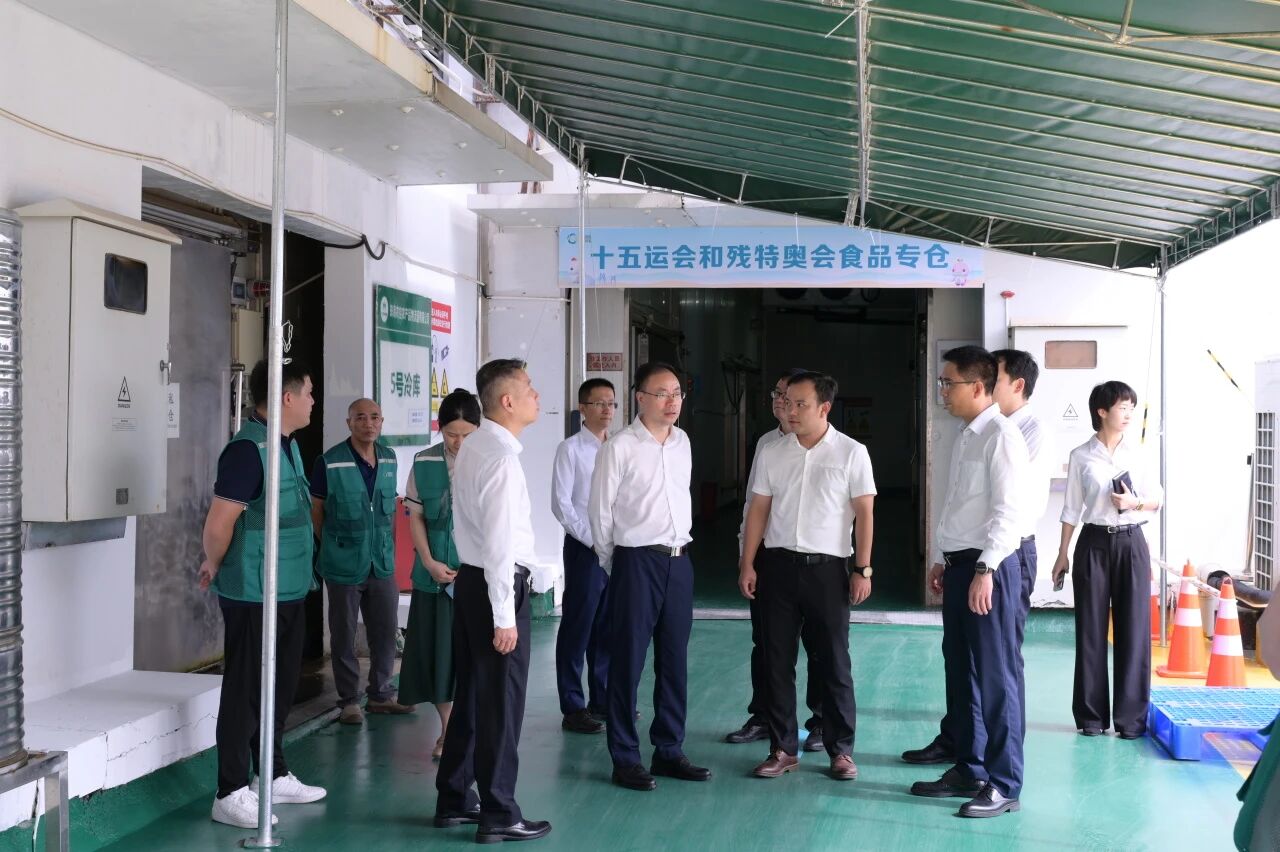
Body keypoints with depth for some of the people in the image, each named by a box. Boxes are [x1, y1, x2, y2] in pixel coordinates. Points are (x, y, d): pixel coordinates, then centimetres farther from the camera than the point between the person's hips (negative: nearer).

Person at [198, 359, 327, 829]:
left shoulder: (288, 445, 11)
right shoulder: (248, 448, -18)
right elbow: (219, 522, -19)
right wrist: (215, 567, -2)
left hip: (288, 589, 9)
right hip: (254, 592, -9)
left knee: (280, 686, 17)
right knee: (245, 690, -1)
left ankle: (274, 776, 30)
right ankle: (231, 794, 7)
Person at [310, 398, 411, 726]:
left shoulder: (389, 459, 4)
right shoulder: (329, 463, -11)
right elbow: (316, 510, -1)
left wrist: (388, 544, 11)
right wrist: (331, 548, 4)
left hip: (383, 562, 5)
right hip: (344, 564, -4)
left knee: (386, 630, 11)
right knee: (344, 634, 6)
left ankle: (381, 694, 26)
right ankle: (348, 700, 18)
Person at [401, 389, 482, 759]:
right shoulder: (424, 463, 1)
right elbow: (415, 516, 6)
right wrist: (429, 562, -4)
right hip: (435, 573, 3)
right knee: (436, 649, 7)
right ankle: (447, 729, 22)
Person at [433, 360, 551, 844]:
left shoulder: (472, 447, 11)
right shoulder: (501, 456, -19)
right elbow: (500, 543, -22)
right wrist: (504, 616, -20)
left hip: (469, 577, 9)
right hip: (497, 583, -9)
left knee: (471, 693, 17)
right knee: (501, 700, 0)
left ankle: (454, 801, 27)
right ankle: (498, 815, 9)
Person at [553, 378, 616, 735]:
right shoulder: (571, 448, -6)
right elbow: (561, 503, -10)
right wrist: (592, 539, -12)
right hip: (583, 547, -5)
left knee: (607, 627, 12)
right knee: (577, 628, 0)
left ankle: (602, 700, 24)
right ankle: (573, 708, 8)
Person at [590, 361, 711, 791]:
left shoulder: (682, 441, 8)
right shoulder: (619, 448, -10)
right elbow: (600, 510, -5)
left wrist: (680, 550, 15)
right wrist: (612, 562, 3)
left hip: (679, 561, 6)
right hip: (637, 562, -6)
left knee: (675, 660, 12)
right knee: (628, 661, 2)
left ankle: (669, 751, 23)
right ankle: (625, 758, 11)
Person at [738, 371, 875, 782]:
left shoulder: (851, 453, -2)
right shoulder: (772, 453, 6)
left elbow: (864, 513, -1)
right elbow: (758, 510, 8)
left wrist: (862, 569, -6)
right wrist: (747, 565, 2)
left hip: (827, 567, -3)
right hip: (778, 564, 3)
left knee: (833, 662, 3)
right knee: (777, 661, 6)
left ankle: (841, 749, 15)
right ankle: (783, 748, 16)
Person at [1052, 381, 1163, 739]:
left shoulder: (1137, 451, 4)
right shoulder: (1081, 456, 0)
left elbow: (1157, 498, 9)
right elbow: (1072, 509, 5)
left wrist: (1136, 503, -12)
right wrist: (1062, 554, 4)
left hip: (1131, 543, 1)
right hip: (1094, 544, -1)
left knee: (1133, 629, 0)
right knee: (1091, 630, 2)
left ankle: (1131, 717, 8)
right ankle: (1092, 714, 12)